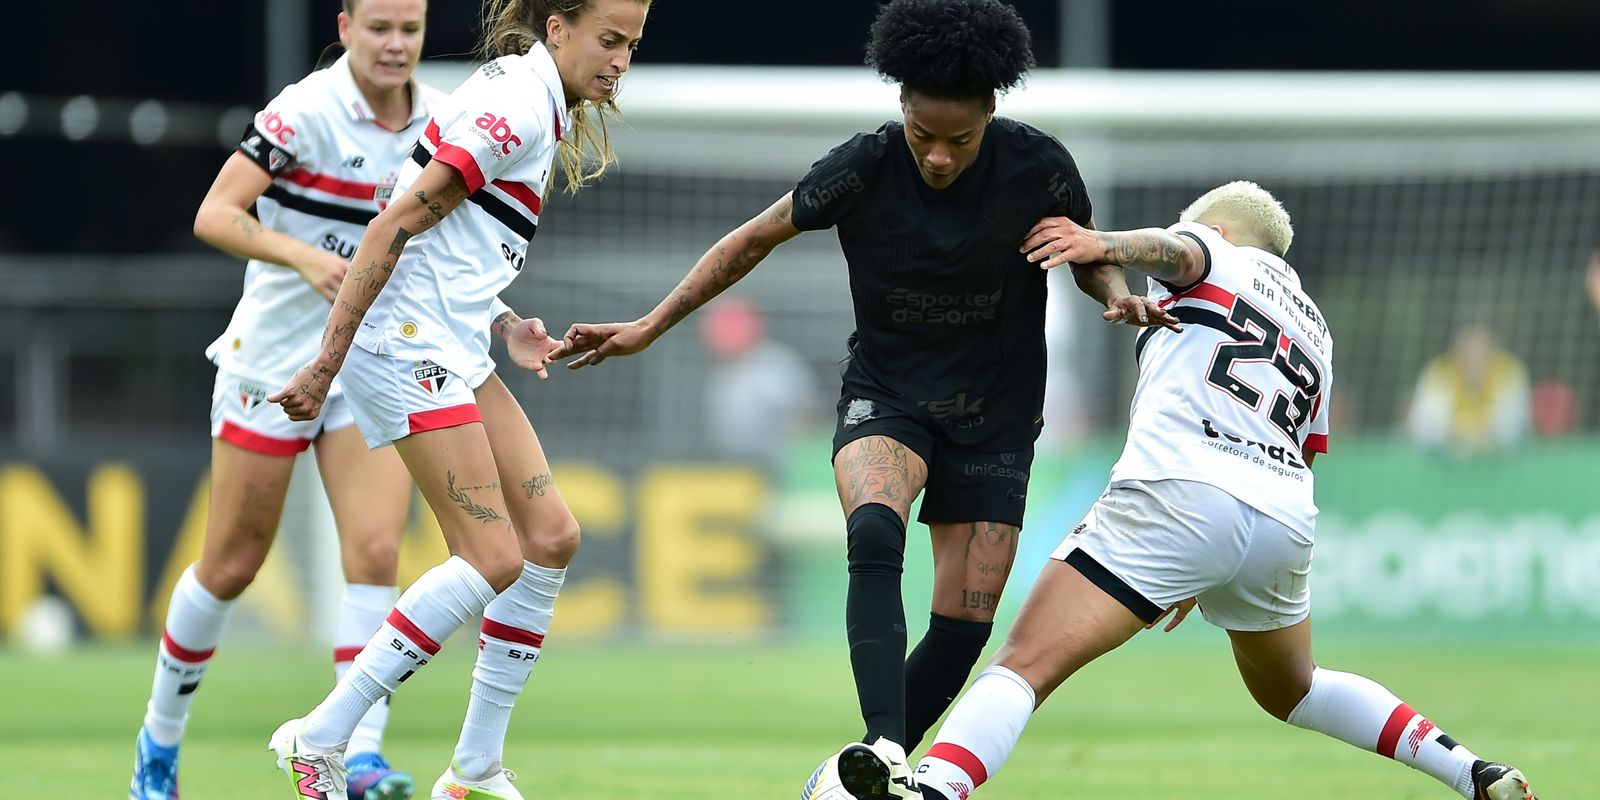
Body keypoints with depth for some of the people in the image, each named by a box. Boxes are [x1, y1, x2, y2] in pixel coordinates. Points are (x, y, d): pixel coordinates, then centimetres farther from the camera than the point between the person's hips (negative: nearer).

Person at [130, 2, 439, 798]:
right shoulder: (306, 112, -15)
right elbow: (214, 215, -21)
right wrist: (302, 255, -35)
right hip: (273, 363, -4)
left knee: (375, 552, -13)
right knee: (230, 566, 5)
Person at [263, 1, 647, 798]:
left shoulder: (539, 106, 16)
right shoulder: (516, 108, -16)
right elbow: (396, 225, -19)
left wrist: (504, 327, 11)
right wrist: (327, 363, -20)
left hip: (452, 351, 10)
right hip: (407, 345, -10)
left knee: (551, 536, 6)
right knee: (494, 560, -13)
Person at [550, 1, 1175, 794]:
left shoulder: (1038, 167, -14)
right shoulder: (864, 167, -15)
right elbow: (755, 239, -2)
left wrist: (1121, 294, -18)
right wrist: (649, 327, -2)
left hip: (994, 417, 1)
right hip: (885, 395, -1)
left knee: (964, 625, -5)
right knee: (874, 534, -33)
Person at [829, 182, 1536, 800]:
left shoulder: (1216, 256, 18)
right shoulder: (1314, 331, 35)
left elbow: (1174, 251, -7)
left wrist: (1104, 246, -27)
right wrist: (1208, 582, 40)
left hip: (1183, 491, -7)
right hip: (1287, 518, 7)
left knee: (1027, 663, -17)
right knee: (1292, 690, 33)